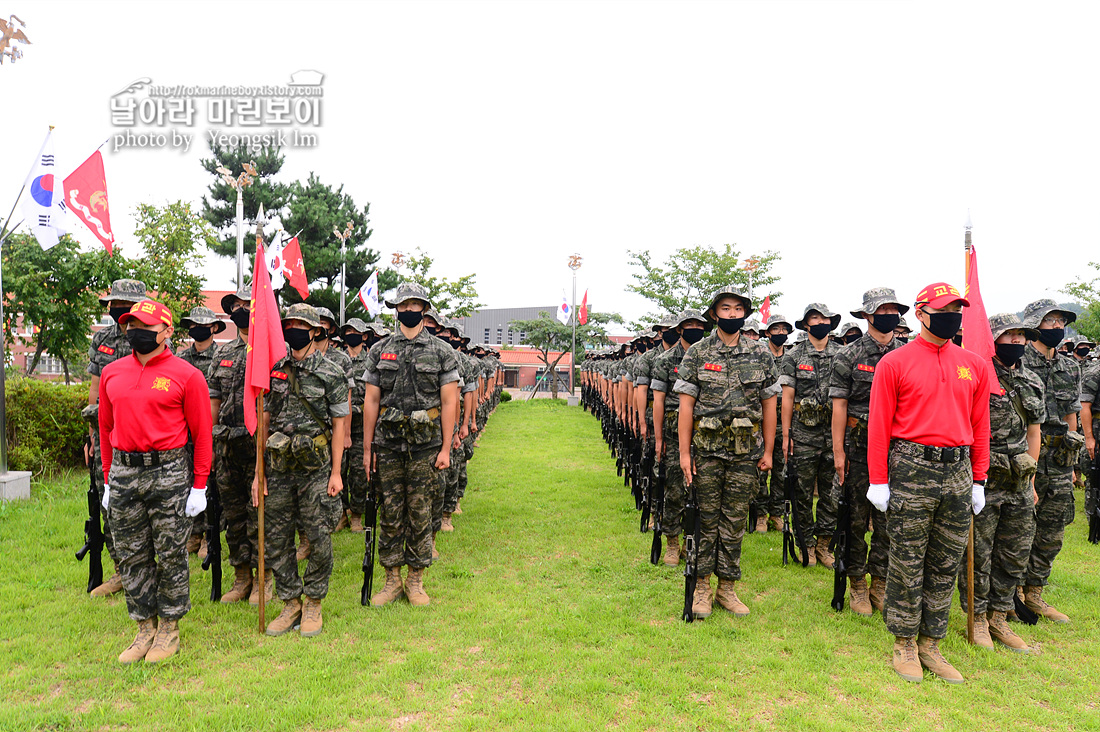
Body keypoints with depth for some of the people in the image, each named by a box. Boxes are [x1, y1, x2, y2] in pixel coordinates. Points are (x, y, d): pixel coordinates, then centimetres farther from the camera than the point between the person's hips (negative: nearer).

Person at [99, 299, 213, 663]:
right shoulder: (111, 373, 8)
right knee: (131, 555, 12)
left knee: (170, 555, 5)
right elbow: (106, 427, 16)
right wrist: (108, 479, 13)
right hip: (124, 473, 5)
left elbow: (202, 432, -6)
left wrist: (199, 486, -8)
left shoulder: (186, 375, -7)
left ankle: (169, 629, 21)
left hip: (169, 473, -5)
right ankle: (145, 628, 27)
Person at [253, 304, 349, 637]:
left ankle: (313, 604, 20)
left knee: (319, 540, 2)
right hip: (279, 469, 4)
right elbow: (264, 422, 9)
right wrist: (259, 471, 5)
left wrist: (336, 473, -8)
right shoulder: (275, 371, 7)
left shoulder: (331, 374, -4)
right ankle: (291, 603, 24)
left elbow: (339, 424, -3)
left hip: (316, 468, -4)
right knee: (275, 540, 8)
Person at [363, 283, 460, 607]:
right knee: (390, 513, 7)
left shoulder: (442, 351, 2)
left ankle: (416, 580, 18)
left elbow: (449, 402, -1)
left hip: (425, 446, -1)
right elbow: (371, 401, 6)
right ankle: (392, 579, 20)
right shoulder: (379, 350, 7)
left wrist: (446, 449, -6)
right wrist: (367, 448, 3)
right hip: (388, 444, 2)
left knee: (420, 513, 5)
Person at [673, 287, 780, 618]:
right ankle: (702, 586, 18)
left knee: (734, 522, 9)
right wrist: (684, 452, -7)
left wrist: (768, 451, 6)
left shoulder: (761, 355, 5)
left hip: (746, 454, 2)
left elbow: (769, 405, 9)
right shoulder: (697, 354, -1)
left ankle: (727, 588, 21)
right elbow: (686, 404, -3)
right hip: (706, 451, -2)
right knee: (705, 520, 5)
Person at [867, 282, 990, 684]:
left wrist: (978, 480, 10)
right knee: (908, 564, 4)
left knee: (946, 565, 11)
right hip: (911, 469, -4)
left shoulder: (974, 366, 10)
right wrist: (878, 481, -8)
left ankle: (931, 645, 24)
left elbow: (980, 425, 14)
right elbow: (879, 425, -5)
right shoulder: (895, 363, -4)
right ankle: (905, 646, 18)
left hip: (958, 471, 5)